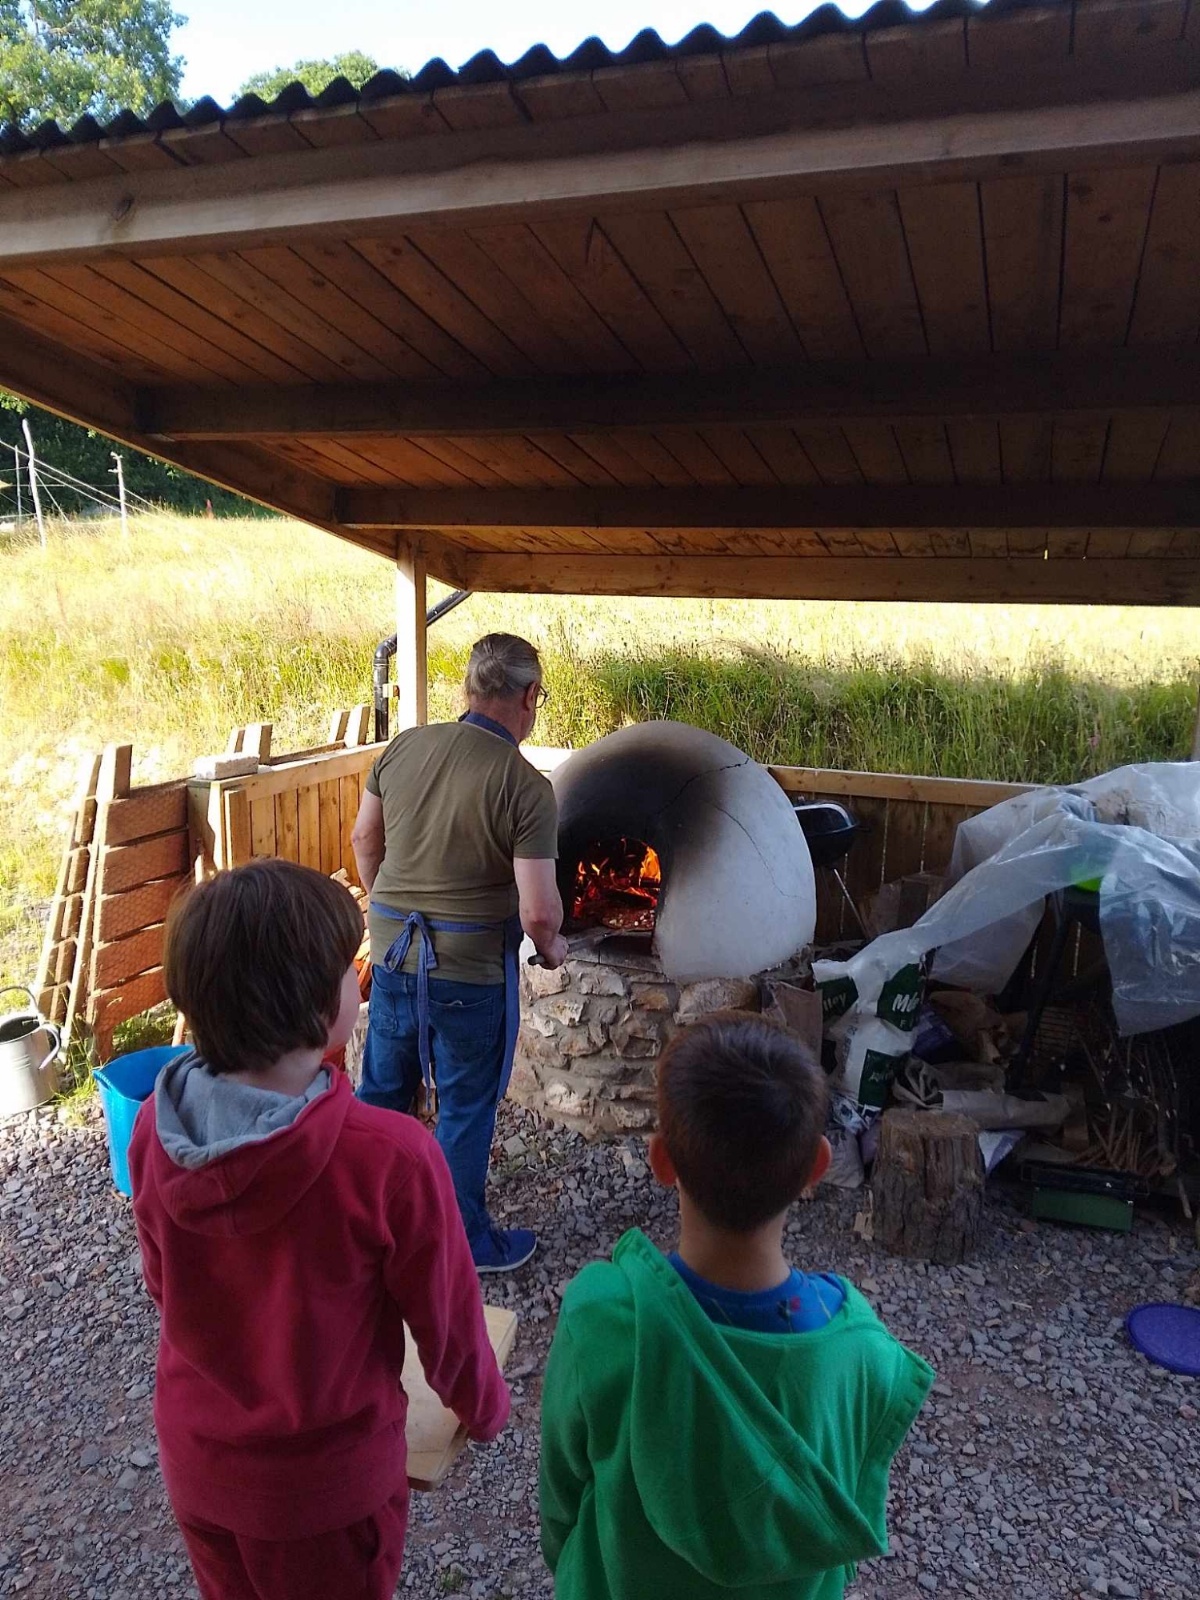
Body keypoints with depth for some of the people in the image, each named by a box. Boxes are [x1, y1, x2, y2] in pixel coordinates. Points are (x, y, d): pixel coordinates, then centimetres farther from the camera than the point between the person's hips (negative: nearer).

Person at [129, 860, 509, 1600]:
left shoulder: (156, 1127, -19)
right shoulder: (390, 1155, -34)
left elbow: (164, 1286, 0)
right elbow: (447, 1319, -18)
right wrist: (484, 1408, 4)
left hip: (196, 1457, 4)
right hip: (328, 1476, -3)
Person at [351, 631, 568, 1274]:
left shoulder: (404, 747, -3)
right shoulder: (526, 788, -20)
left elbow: (364, 839, 9)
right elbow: (538, 911, -21)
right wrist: (551, 947, 1)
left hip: (392, 949, 6)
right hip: (471, 968, -5)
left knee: (383, 1087, 23)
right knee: (465, 1107, 12)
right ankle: (464, 1241, 29)